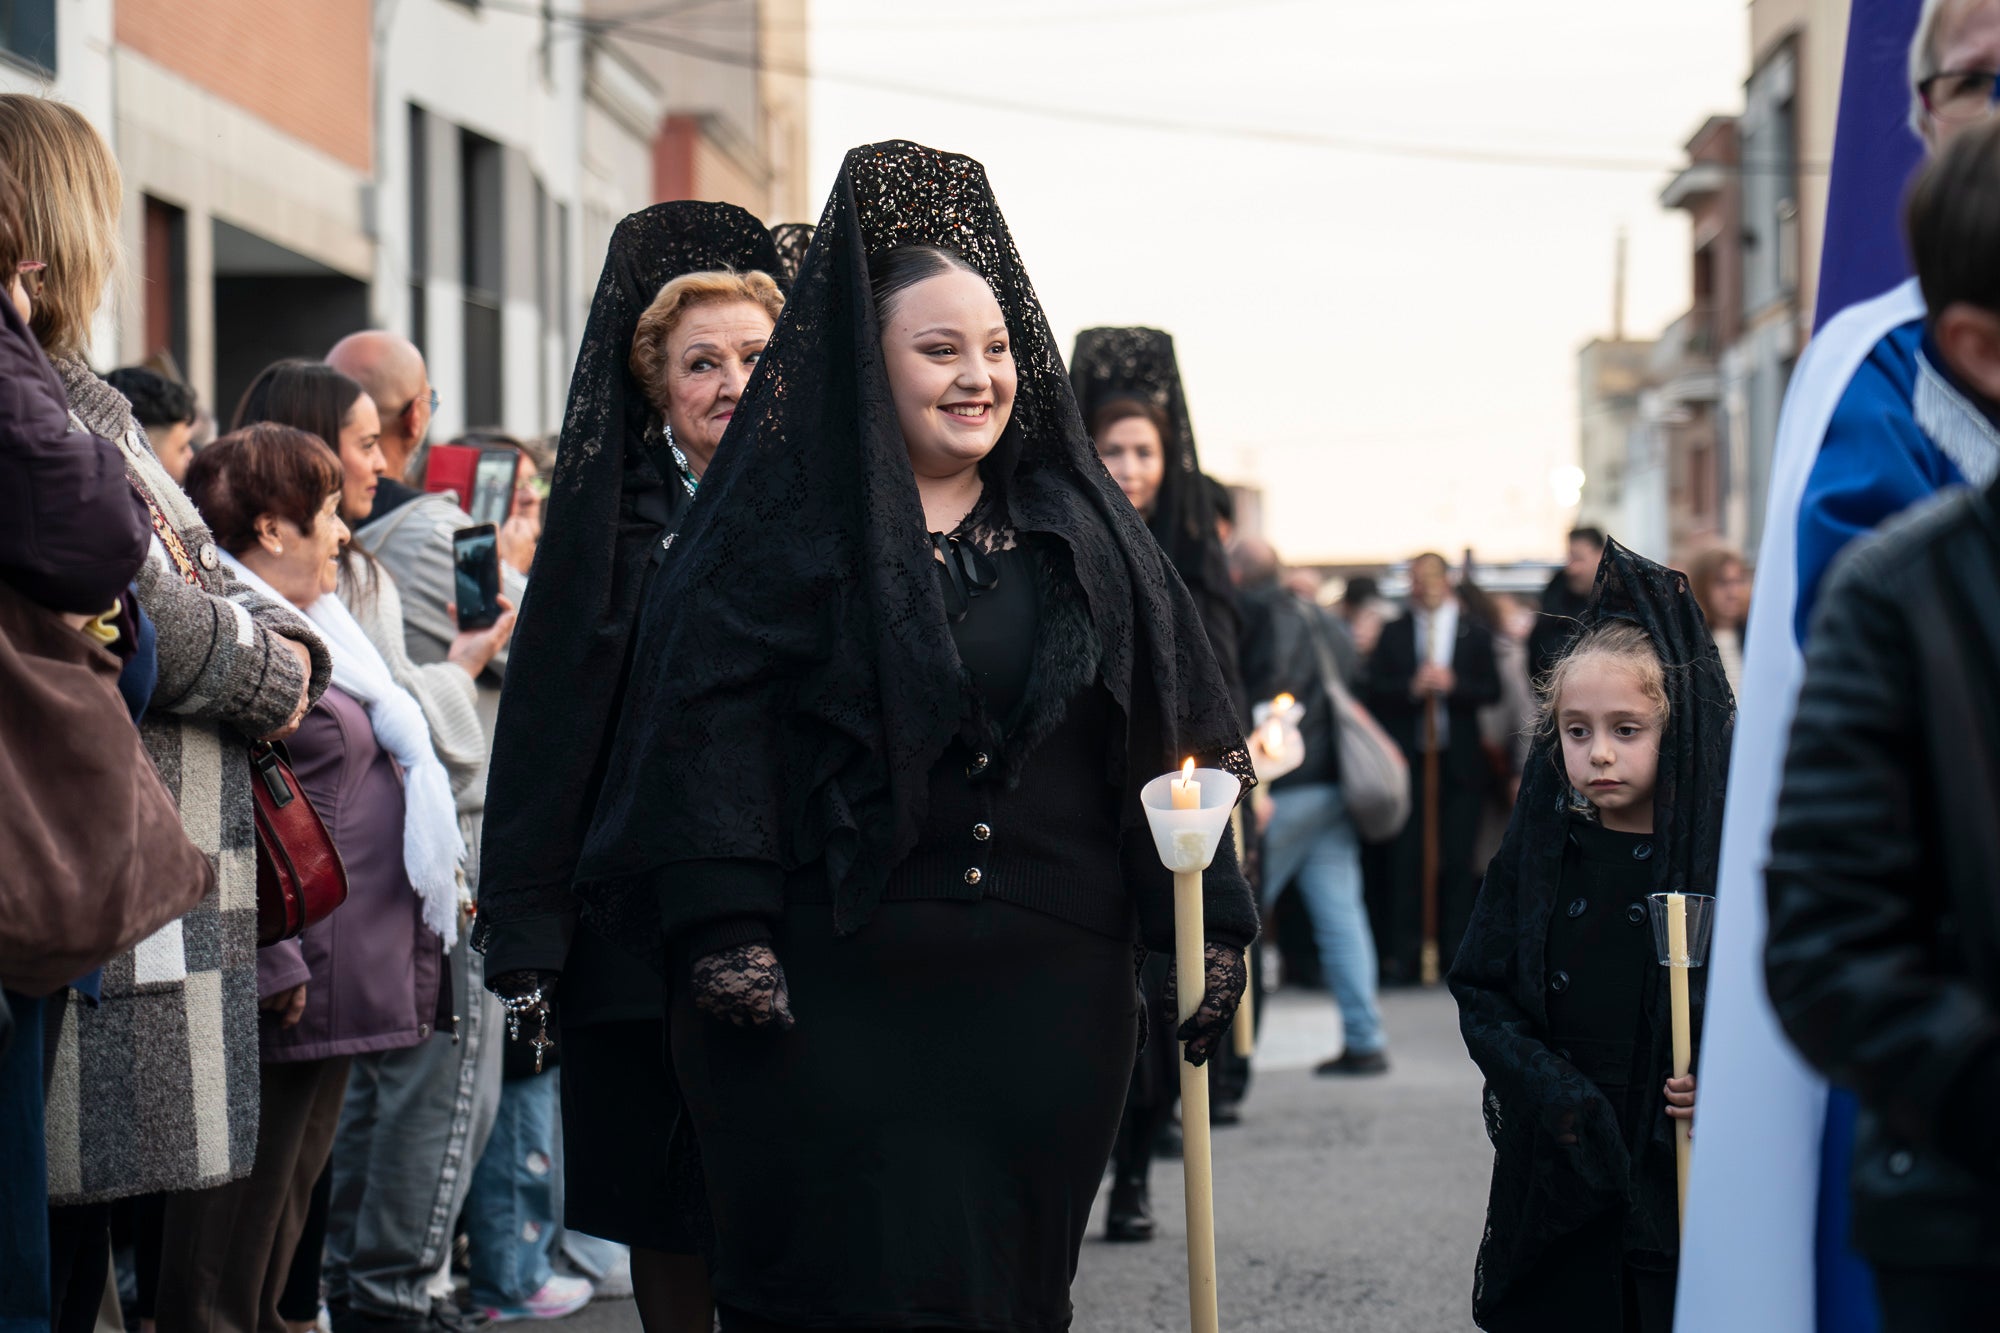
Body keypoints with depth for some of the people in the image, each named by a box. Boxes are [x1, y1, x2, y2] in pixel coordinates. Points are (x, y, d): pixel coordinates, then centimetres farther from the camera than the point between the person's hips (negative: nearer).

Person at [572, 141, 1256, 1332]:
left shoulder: (1082, 530, 12)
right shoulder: (782, 525, 0)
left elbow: (1174, 733, 10)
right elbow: (709, 724, -8)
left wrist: (1210, 924, 3)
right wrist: (724, 926, -18)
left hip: (1049, 999, 4)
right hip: (839, 998, -4)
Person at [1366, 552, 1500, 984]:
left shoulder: (1475, 634, 10)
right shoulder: (1393, 633, 10)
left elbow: (1492, 690, 1)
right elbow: (1374, 689, 1)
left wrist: (1452, 684, -14)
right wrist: (1412, 687, -15)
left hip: (1459, 759, 0)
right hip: (1406, 759, 0)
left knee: (1457, 860, 0)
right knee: (1404, 859, -3)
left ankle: (1456, 955, 6)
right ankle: (1403, 957, 0)